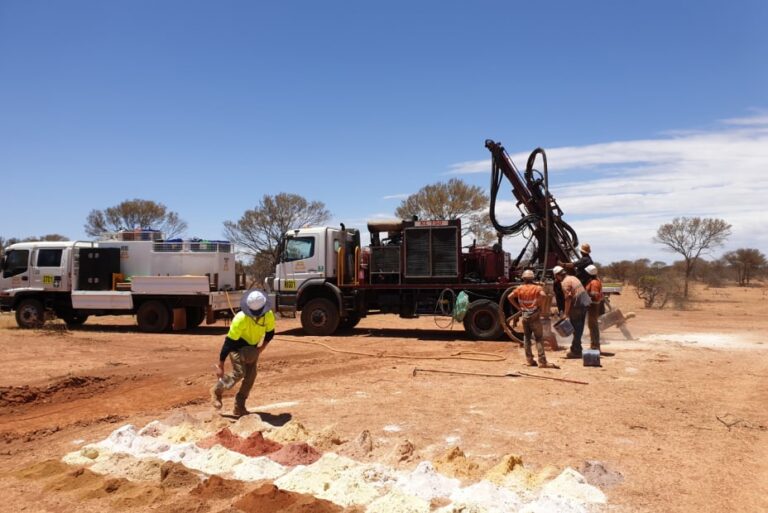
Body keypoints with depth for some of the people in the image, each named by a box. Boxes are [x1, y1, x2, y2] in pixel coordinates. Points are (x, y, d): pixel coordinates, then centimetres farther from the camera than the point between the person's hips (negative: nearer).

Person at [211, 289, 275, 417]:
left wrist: (262, 348, -15)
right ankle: (216, 391, 6)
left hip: (252, 347, 5)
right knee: (239, 373, -21)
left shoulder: (269, 315, -21)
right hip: (237, 346, -5)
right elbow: (229, 342, -31)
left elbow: (270, 333, 0)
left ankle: (239, 407, 8)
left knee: (251, 375, -4)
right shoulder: (240, 319, -35)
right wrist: (220, 365, -28)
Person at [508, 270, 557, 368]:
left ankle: (529, 359, 15)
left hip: (524, 316, 3)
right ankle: (542, 361, -6)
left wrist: (518, 307, 2)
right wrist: (538, 304, -12)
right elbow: (543, 295, -25)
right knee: (539, 338, -1)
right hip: (534, 316, -3)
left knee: (527, 337, 14)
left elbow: (510, 297, -4)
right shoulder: (537, 288, -6)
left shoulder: (520, 288, 3)